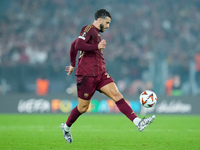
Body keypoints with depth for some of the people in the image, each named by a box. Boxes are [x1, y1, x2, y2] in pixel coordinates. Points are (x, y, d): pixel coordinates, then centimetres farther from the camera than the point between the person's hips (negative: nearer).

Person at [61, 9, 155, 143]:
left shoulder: (96, 33, 21)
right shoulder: (89, 29, -6)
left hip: (100, 74, 8)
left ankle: (138, 122, -24)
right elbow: (78, 45, -22)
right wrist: (97, 46, -21)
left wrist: (73, 65, 36)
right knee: (83, 107, 2)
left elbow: (73, 45, 30)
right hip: (87, 74, -8)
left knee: (117, 95, -10)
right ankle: (66, 127, 28)